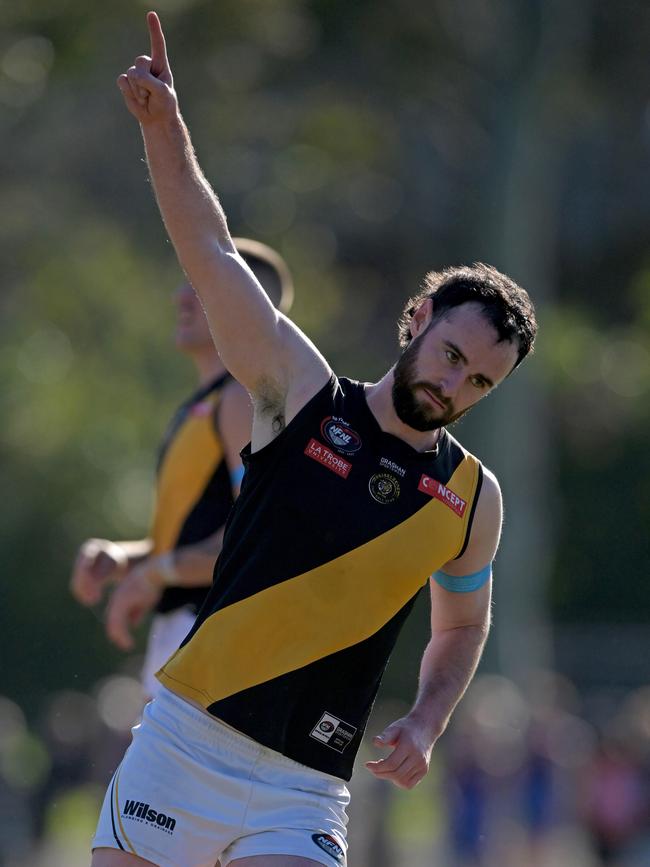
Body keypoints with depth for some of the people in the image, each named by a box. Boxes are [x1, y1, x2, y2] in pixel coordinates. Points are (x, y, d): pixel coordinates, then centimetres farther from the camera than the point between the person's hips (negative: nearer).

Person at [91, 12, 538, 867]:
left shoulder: (474, 499, 7)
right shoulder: (307, 397, 1)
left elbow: (462, 625, 24)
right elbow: (212, 254, -7)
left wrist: (425, 726, 6)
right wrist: (163, 124, -19)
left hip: (302, 792, 1)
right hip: (184, 739, -1)